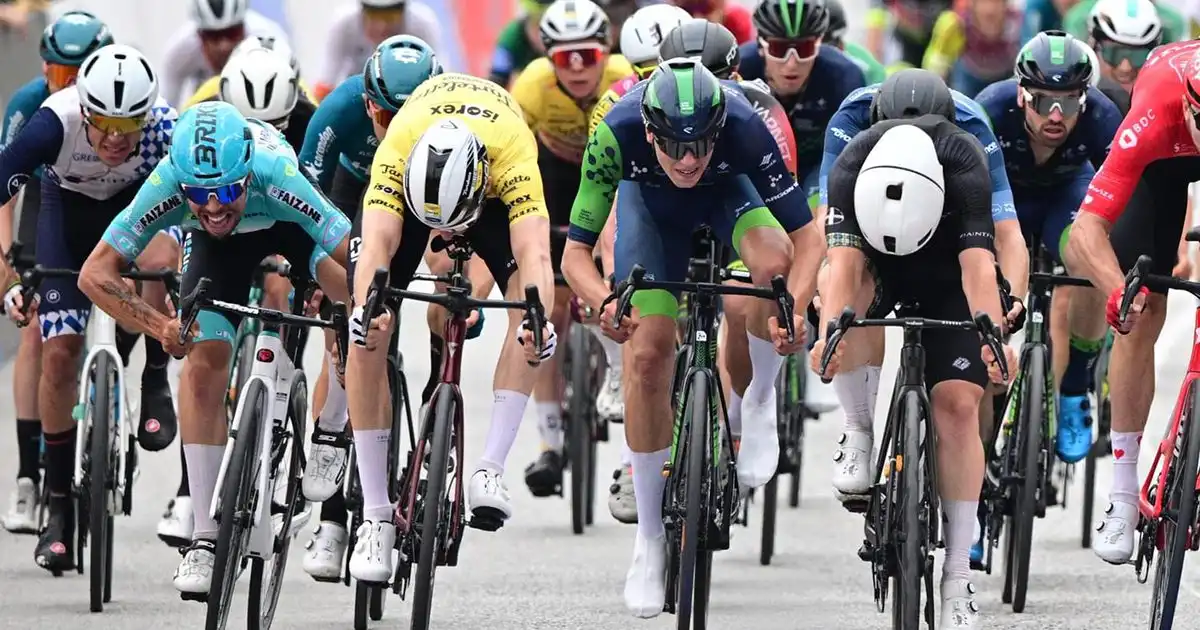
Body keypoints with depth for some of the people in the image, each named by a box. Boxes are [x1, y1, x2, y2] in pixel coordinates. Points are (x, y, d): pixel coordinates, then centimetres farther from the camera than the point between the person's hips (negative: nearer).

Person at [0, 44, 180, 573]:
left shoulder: (166, 130, -36)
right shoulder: (54, 124, -37)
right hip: (70, 206, 0)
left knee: (160, 263, -36)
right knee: (60, 353, -8)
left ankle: (155, 385, -8)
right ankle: (59, 506, 6)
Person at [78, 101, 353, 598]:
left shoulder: (276, 175, -44)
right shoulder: (166, 185, -38)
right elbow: (95, 273, -33)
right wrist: (160, 327, -44)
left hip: (289, 222, 0)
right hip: (218, 245, 0)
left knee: (354, 292, -24)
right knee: (203, 362, -15)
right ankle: (205, 538, -11)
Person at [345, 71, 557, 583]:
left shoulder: (512, 158, -43)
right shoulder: (396, 153, -41)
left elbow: (535, 254, -53)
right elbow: (376, 246, -50)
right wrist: (369, 308, -70)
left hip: (495, 185, 0)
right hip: (412, 176, 0)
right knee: (367, 334, -14)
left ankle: (490, 470, -22)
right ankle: (375, 515, -8)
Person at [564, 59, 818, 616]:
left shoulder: (744, 128, -40)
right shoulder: (616, 135, -38)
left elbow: (807, 236, -35)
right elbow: (575, 251, -32)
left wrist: (793, 308, -53)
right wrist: (605, 303, -53)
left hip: (729, 192, -1)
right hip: (650, 202, 1)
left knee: (775, 262, -34)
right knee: (648, 356, -9)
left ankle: (760, 404, -6)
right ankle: (650, 539, 5)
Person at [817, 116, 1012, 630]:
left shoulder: (966, 168, -35)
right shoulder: (851, 170, -33)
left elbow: (978, 266, -42)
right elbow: (845, 263, -40)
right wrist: (828, 335, -56)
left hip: (947, 283, -2)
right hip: (878, 277, 2)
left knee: (957, 405, -15)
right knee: (845, 289, -29)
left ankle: (957, 581, -10)